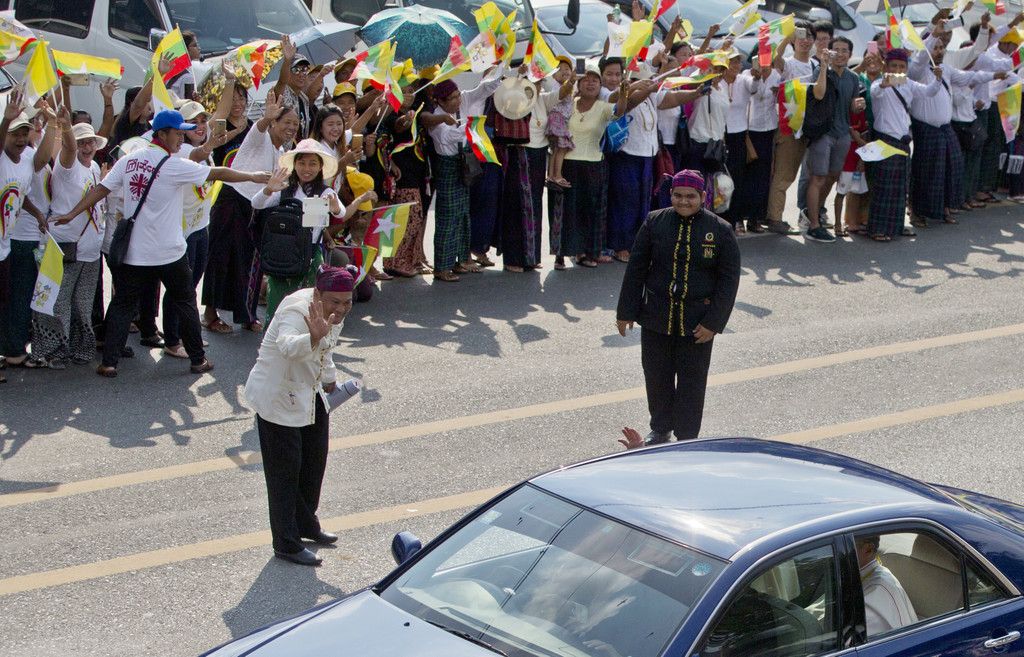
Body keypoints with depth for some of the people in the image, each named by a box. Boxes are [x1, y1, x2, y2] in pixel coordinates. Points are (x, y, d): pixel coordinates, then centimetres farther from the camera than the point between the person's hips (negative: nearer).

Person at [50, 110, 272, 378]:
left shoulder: (128, 161, 1)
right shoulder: (174, 165, -13)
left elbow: (100, 189, 1)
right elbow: (218, 173, -9)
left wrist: (72, 214, 9)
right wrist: (253, 177, 1)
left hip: (133, 252, 3)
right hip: (169, 253, -3)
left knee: (122, 304, 10)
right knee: (185, 302, 13)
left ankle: (109, 362, 3)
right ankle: (198, 359, 18)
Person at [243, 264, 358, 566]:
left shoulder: (334, 312, -3)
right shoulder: (297, 310, -30)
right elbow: (288, 346, -52)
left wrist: (328, 379, 29)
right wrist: (314, 337, -70)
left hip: (310, 393, 9)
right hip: (278, 397, -9)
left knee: (314, 462, 17)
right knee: (285, 471, -3)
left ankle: (306, 524, 37)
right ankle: (287, 544, 5)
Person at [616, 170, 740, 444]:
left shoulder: (720, 230, -5)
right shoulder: (654, 222, -1)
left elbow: (729, 279, -4)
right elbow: (636, 269, 3)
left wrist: (713, 322, -10)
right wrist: (626, 312, 1)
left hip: (697, 322, -2)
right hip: (656, 317, 2)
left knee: (691, 380, 6)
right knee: (656, 375, 13)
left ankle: (687, 437, 19)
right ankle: (660, 429, 33)